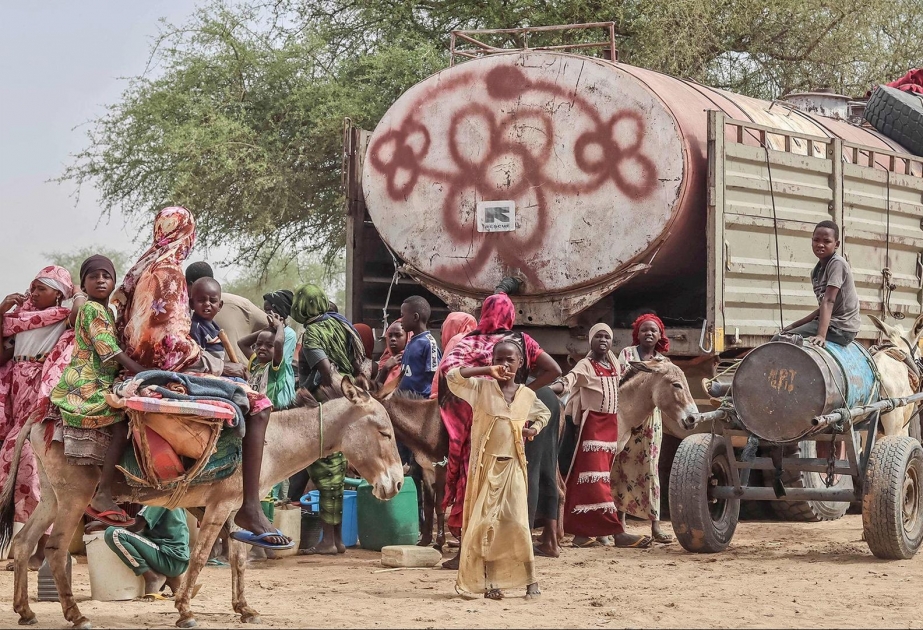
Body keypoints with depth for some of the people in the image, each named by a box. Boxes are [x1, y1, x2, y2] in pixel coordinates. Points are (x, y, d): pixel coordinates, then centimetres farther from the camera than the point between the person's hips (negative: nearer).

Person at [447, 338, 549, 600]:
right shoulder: (482, 387, -1)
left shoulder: (527, 395, 9)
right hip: (486, 464, -1)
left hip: (512, 466, 1)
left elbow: (545, 413, 29)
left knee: (517, 522, -6)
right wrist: (487, 371, -19)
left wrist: (534, 428, 9)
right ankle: (489, 582, 4)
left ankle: (531, 580, 1)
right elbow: (452, 376, -16)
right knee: (485, 523, -1)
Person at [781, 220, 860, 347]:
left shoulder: (837, 263, -13)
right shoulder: (816, 271, 12)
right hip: (831, 322, 10)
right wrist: (794, 326, 14)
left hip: (841, 328, -10)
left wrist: (821, 335, -32)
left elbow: (829, 301, -23)